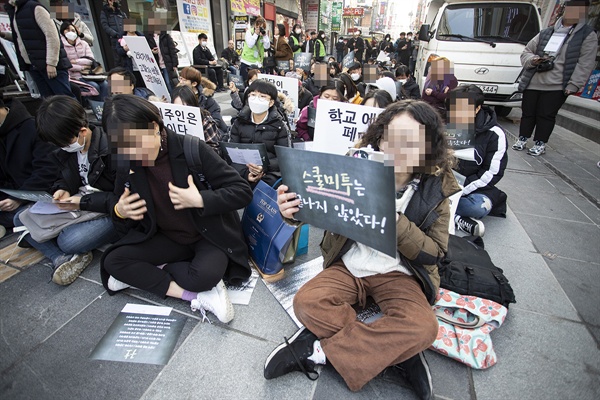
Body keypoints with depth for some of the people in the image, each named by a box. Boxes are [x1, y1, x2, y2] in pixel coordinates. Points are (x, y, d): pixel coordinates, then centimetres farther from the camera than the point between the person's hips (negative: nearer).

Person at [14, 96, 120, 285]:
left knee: (68, 241, -32)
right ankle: (63, 259, -17)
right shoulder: (67, 150, 2)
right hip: (78, 207, 9)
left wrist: (84, 201, -23)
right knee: (21, 219, 1)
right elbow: (64, 178, 18)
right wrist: (63, 190, -5)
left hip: (110, 213, -9)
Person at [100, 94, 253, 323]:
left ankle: (140, 275, -6)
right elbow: (127, 228, 10)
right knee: (113, 261, -15)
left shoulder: (192, 150, -18)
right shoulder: (127, 167, -3)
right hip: (167, 239, 6)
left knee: (205, 274, -33)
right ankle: (197, 296, -19)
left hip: (209, 236, -5)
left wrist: (199, 200, -29)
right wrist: (120, 213, -13)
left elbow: (243, 191, -19)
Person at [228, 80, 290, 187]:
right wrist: (245, 172, -17)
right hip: (242, 174, 2)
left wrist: (264, 167, -22)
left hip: (269, 174, -2)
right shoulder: (239, 123, 11)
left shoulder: (279, 125, 5)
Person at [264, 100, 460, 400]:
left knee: (423, 328, -28)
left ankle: (319, 350, -14)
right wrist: (293, 211, -29)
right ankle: (395, 352, -11)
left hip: (398, 274, 0)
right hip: (348, 266, 1)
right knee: (306, 301, -23)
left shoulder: (434, 189, -7)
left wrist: (396, 223, -26)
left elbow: (435, 253, -7)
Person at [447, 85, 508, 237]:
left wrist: (460, 190, -21)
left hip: (474, 186, -4)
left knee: (479, 207, -38)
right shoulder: (446, 128, 3)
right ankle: (458, 219, -26)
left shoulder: (495, 135, -8)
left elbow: (491, 174, -12)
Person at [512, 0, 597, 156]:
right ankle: (522, 139, 21)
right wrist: (532, 59, -6)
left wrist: (573, 85, -12)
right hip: (532, 83, 3)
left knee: (546, 115, -1)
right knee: (528, 113, 8)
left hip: (557, 86, -3)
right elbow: (526, 51, 17)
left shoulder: (588, 35, 5)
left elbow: (585, 64, -2)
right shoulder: (545, 33, 12)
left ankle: (540, 144, 9)